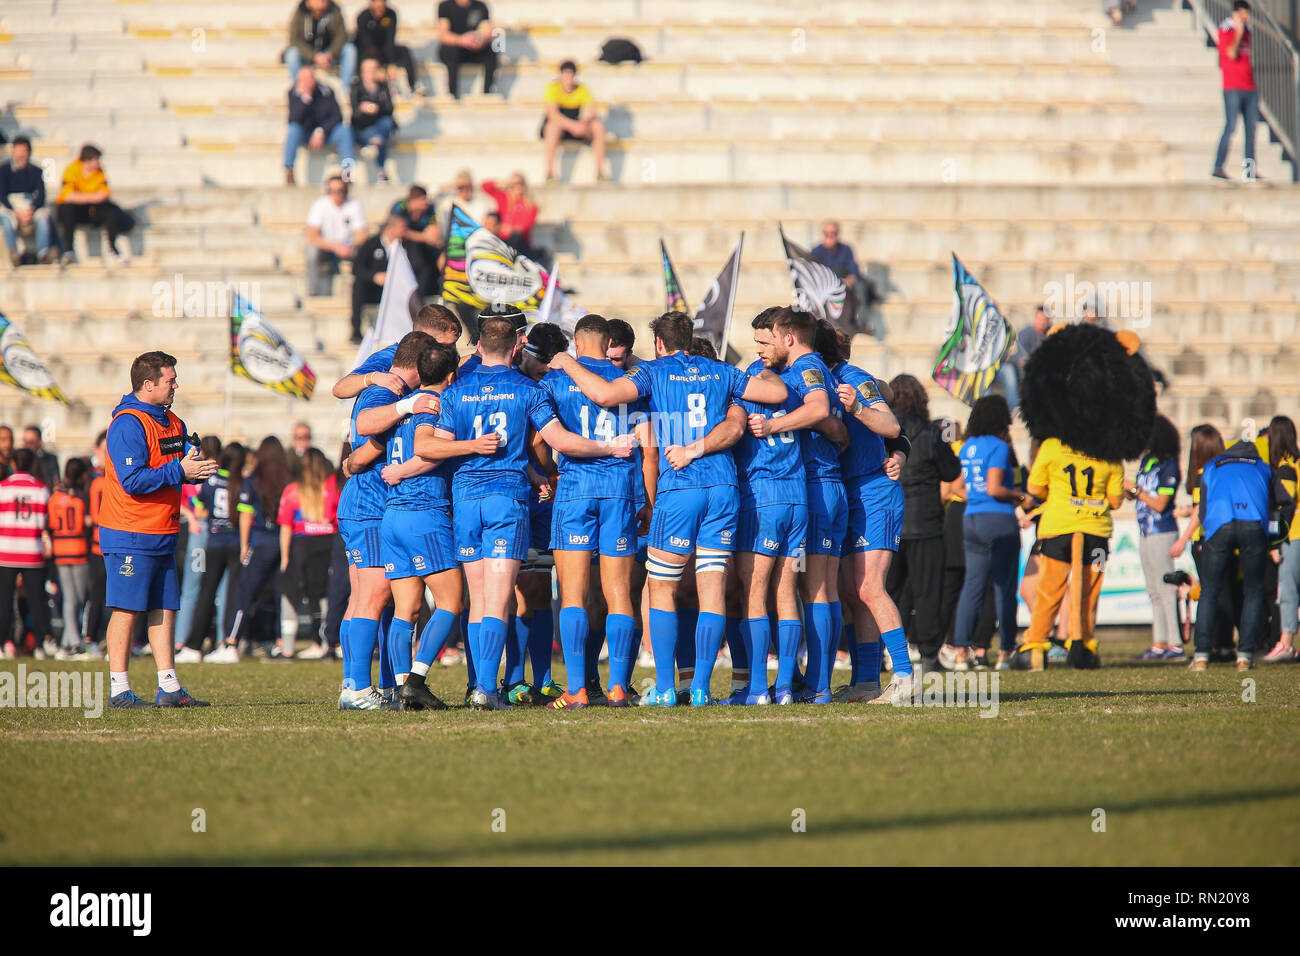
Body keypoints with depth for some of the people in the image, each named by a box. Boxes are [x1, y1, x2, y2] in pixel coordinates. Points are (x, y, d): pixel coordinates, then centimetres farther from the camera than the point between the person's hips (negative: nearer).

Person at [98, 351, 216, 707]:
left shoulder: (172, 423, 14)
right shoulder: (128, 424, -15)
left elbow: (180, 467, 20)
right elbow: (132, 480, -22)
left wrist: (197, 469, -3)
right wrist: (179, 471, -22)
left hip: (162, 535, 9)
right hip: (130, 535, -9)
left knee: (164, 609, 8)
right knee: (127, 610, -5)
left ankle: (169, 688, 10)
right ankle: (119, 689, -1)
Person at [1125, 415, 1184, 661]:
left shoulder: (1169, 466, -13)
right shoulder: (1145, 461, 10)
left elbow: (1160, 504, -16)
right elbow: (1136, 495, 16)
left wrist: (1135, 490, -11)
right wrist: (1126, 491, -4)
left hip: (1162, 534, -9)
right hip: (1146, 532, 9)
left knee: (1165, 590, -7)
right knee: (1154, 591, 11)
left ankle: (1175, 644, -6)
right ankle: (1159, 643, 15)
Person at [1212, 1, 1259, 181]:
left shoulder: (1246, 31, 18)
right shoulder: (1225, 30, -4)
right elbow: (1232, 54, -17)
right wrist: (1239, 32, -16)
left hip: (1250, 88, 7)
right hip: (1233, 88, -7)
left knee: (1251, 127, 4)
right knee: (1230, 127, -12)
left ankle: (1250, 169, 6)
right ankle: (1218, 168, -10)